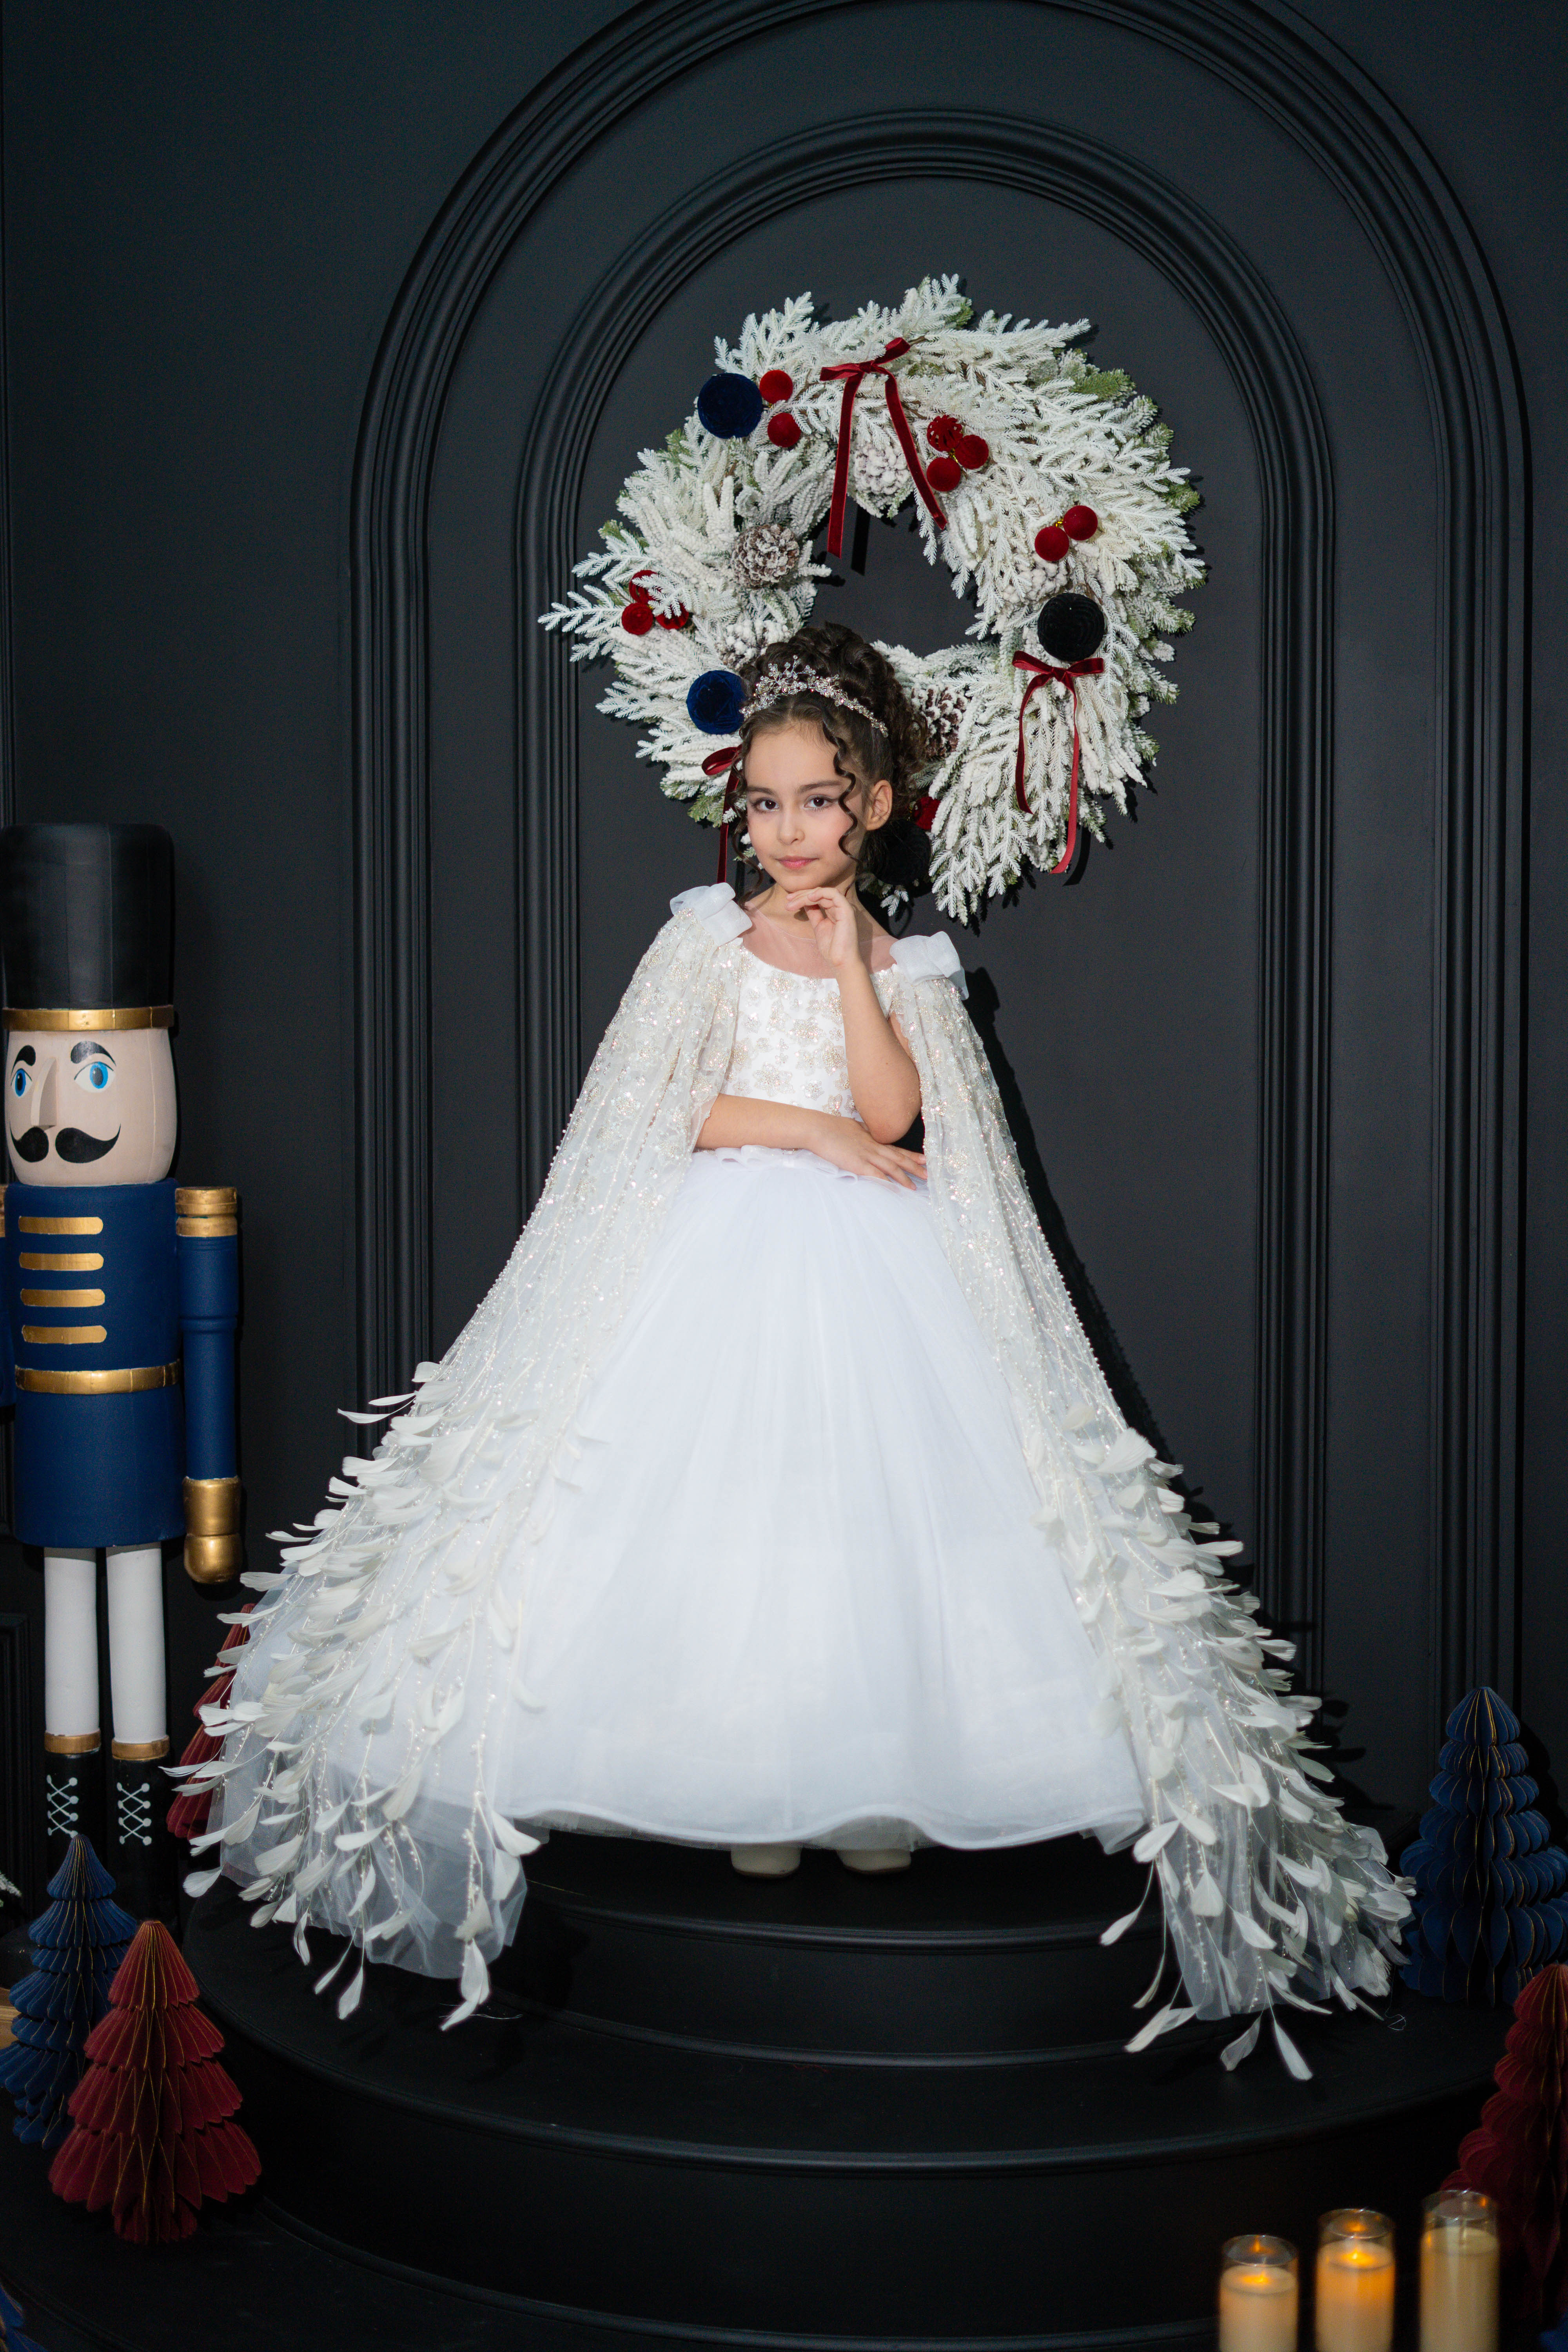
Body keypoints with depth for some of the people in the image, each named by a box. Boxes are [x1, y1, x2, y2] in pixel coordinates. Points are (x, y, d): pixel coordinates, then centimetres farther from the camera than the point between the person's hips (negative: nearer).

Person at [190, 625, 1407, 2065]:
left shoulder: (907, 964, 9)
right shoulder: (709, 938, 6)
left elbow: (895, 1113, -7)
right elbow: (671, 1111, -5)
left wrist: (848, 959, -8)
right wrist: (821, 1133, -9)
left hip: (869, 1274, 1)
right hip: (727, 1261, -1)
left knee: (875, 1510, -8)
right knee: (726, 1506, -7)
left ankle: (877, 1780, 3)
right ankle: (752, 1786, 4)